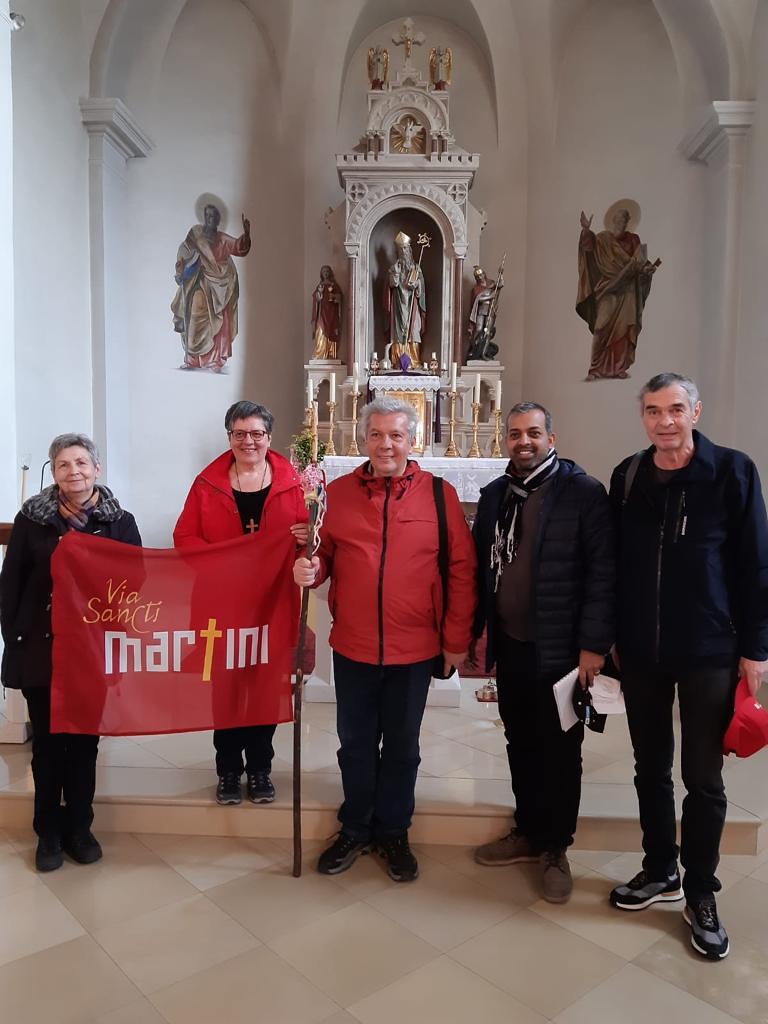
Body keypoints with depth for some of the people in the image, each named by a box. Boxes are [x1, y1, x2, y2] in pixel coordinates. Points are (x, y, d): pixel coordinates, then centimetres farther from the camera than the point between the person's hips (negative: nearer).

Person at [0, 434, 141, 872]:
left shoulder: (120, 521, 0)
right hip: (41, 649, 0)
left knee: (85, 740, 11)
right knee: (47, 741, 9)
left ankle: (79, 828, 27)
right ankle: (49, 833, 24)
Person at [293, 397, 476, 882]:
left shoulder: (439, 494, -6)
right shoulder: (338, 492, -1)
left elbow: (461, 569, -4)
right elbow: (323, 556, 6)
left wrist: (456, 639, -4)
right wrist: (309, 569, -17)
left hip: (414, 648, -1)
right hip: (353, 646, 1)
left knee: (401, 746, 16)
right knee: (356, 744, 17)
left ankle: (393, 831, 36)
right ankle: (355, 829, 38)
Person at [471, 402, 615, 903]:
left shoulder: (584, 493, -9)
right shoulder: (496, 494, 8)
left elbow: (602, 573, -12)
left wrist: (593, 645, -15)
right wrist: (481, 628, 10)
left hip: (560, 649, -5)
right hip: (510, 646, 5)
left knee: (560, 750, 8)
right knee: (520, 742, 16)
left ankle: (556, 847, 26)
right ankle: (528, 832, 34)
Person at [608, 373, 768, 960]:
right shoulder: (627, 478, 3)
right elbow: (614, 563, 7)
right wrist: (609, 634, 7)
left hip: (710, 652, -3)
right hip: (640, 651, 3)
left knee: (704, 777, 8)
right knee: (651, 768, 15)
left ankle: (701, 892, 26)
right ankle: (661, 870, 34)